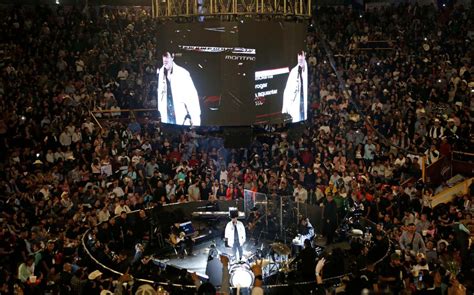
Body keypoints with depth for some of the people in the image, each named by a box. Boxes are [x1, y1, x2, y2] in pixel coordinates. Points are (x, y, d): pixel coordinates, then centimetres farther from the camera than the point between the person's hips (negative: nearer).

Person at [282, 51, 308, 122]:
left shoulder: (308, 70, -1)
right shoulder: (293, 71, 5)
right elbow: (287, 90, 4)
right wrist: (285, 108, -2)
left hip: (306, 107, -1)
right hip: (295, 107, 1)